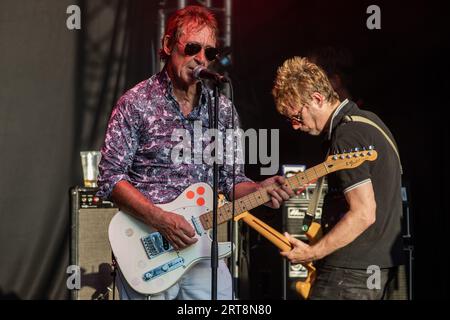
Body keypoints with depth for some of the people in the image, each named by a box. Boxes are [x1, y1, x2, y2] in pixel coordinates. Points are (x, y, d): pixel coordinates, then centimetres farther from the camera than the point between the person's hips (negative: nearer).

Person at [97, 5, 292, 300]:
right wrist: (160, 219, -20)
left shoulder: (222, 109, 8)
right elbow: (110, 179, -9)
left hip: (199, 245, 3)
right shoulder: (136, 104, -6)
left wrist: (258, 190, -10)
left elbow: (231, 180, 12)